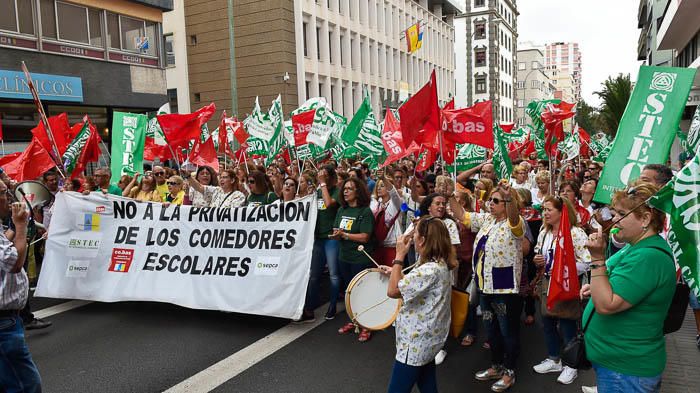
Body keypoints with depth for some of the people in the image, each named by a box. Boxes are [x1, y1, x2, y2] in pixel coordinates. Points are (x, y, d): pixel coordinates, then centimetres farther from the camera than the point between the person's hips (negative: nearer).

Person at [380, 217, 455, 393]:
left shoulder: (430, 270, -28)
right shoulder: (439, 263, 3)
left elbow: (392, 291, -26)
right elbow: (412, 286, 17)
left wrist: (399, 256, -21)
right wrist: (394, 271, 8)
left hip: (416, 342, -10)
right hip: (427, 339, 10)